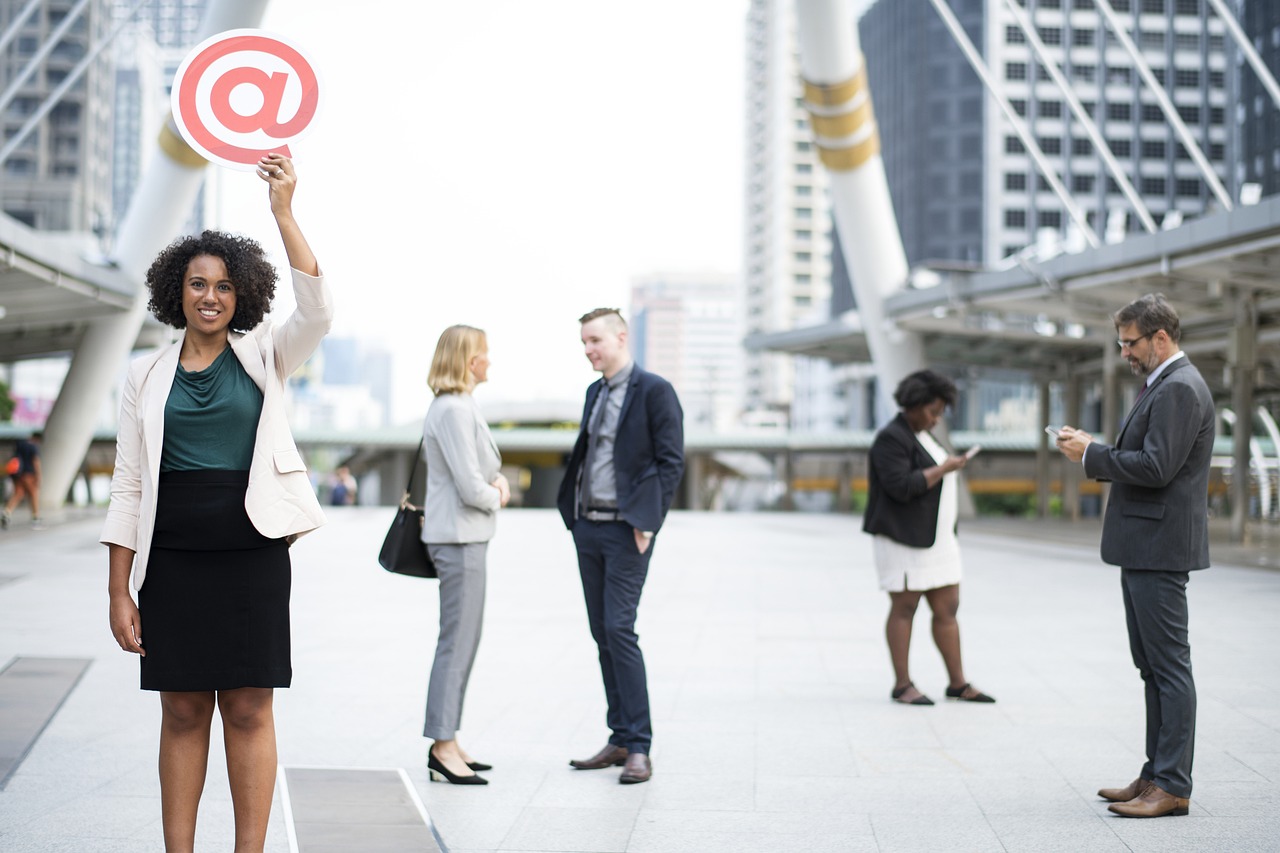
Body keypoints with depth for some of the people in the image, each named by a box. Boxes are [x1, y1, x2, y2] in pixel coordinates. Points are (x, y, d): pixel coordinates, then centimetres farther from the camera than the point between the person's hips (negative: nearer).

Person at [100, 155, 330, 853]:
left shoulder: (262, 358, 7)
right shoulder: (146, 376, 8)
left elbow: (316, 312, -14)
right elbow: (128, 487, 6)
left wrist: (283, 213, -20)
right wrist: (118, 591, 0)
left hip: (251, 553, -1)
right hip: (172, 560, 1)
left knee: (249, 710, 1)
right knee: (182, 712, 5)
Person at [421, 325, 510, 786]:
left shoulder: (461, 406, 15)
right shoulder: (453, 409, -17)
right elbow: (471, 489, -21)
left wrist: (497, 478, 5)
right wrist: (496, 496, -2)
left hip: (466, 536, 11)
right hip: (459, 538, -11)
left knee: (462, 642, 14)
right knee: (457, 643, -6)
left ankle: (446, 741, 20)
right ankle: (443, 746, -1)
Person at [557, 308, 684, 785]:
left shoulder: (654, 391, -8)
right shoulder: (595, 393, 16)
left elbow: (672, 462, -11)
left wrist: (647, 522, -16)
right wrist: (574, 513, 11)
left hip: (626, 530, -8)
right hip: (588, 527, 8)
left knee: (619, 630, -13)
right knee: (602, 634, 8)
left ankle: (638, 749, -9)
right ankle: (620, 741, 15)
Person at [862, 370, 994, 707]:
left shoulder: (921, 435, 17)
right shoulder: (891, 438, -13)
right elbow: (900, 486, -23)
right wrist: (943, 469, -17)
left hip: (935, 539, 9)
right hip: (904, 540, -9)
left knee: (947, 609, 7)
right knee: (904, 609, -3)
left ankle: (958, 683, 11)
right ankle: (902, 685, 2)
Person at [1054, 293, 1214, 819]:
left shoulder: (1180, 388, -15)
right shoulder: (1163, 385, 18)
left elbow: (1156, 467, -23)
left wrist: (1092, 455, -13)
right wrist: (1094, 451, 7)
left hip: (1160, 548, -11)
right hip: (1144, 547, 11)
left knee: (1170, 666, -7)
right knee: (1153, 667, 14)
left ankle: (1172, 786, -4)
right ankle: (1157, 776, 20)